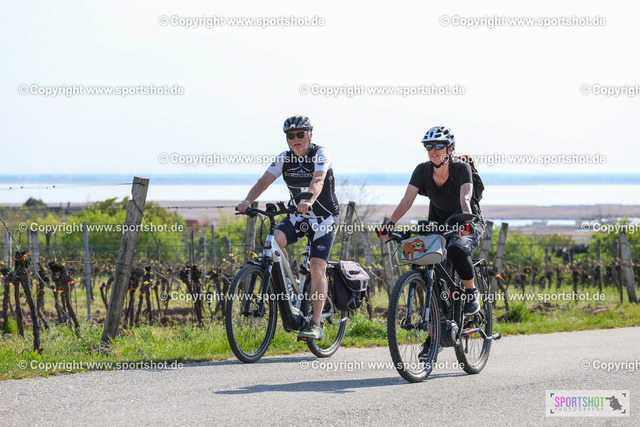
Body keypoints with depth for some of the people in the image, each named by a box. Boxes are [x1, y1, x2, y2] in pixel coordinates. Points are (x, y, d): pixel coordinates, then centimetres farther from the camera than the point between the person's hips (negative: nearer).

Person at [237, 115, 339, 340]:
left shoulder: (319, 155, -17)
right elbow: (264, 181, -13)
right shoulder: (284, 158, -3)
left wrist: (308, 200, -56)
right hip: (299, 217, 4)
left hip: (324, 218, -4)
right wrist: (247, 201, -32)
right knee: (274, 240, -25)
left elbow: (318, 181, -35)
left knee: (317, 269, -15)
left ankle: (315, 324, -10)